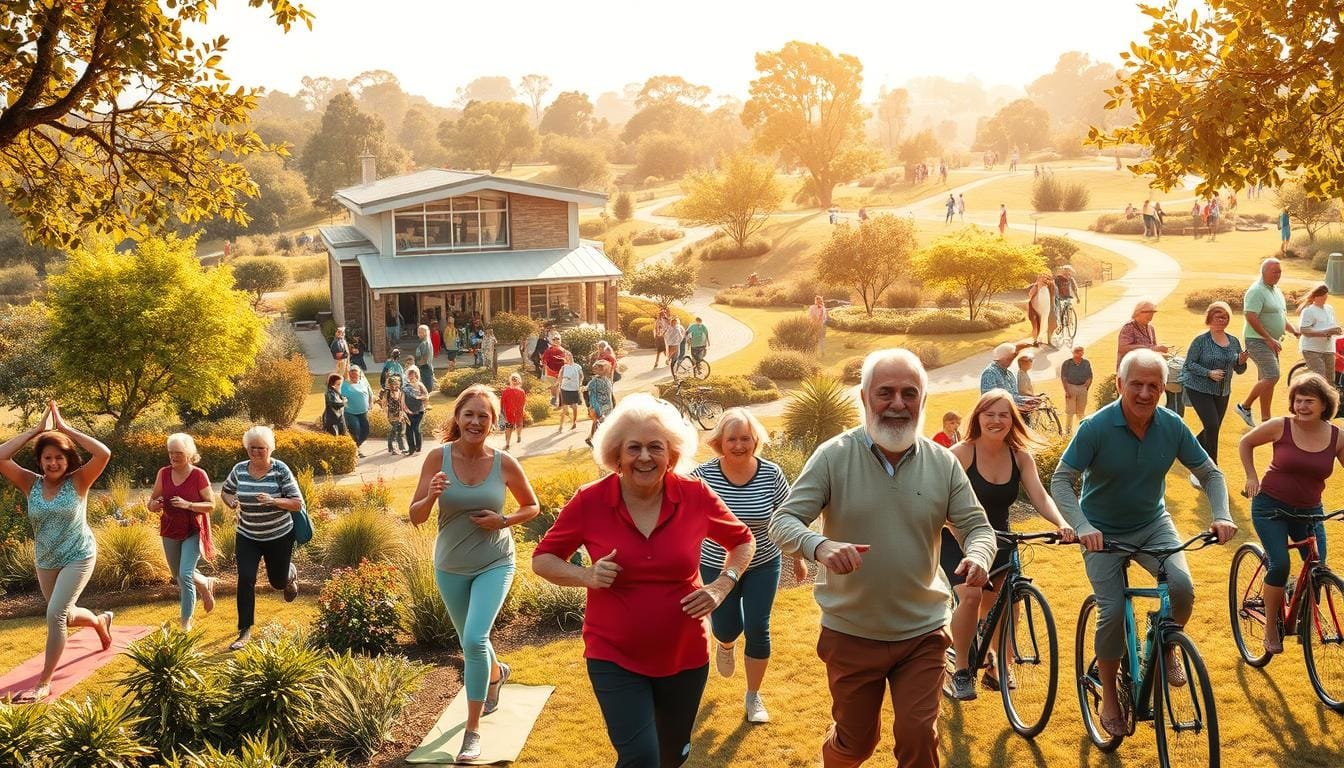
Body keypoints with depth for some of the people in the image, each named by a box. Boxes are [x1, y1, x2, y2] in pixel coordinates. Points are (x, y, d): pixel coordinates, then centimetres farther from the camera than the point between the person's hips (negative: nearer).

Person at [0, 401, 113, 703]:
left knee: (55, 614, -15)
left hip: (78, 557, -5)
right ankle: (101, 621, 52)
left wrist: (66, 429, -23)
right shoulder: (30, 484, -5)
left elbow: (104, 454, -29)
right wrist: (36, 430, -17)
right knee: (64, 616, 18)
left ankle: (44, 684, -5)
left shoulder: (78, 482, -13)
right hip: (45, 561, 5)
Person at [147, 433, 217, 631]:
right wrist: (153, 505, -17)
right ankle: (205, 585, 48)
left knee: (185, 575, -16)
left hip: (193, 533, -5)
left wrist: (188, 505, -25)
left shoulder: (199, 475, -13)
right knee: (178, 576, 17)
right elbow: (152, 499, 7)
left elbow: (211, 505, -10)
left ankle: (186, 621, -4)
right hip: (170, 533, 5)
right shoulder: (163, 473, -2)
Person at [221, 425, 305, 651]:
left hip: (279, 536, -2)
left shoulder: (280, 470, -15)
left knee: (278, 581, 14)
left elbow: (298, 503, -15)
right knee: (245, 579, -12)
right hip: (247, 536, 2)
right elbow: (225, 491, 13)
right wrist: (230, 501, -10)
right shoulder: (239, 469, -5)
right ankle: (245, 631, -1)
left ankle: (291, 574, 53)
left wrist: (273, 501, -31)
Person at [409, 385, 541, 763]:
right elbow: (416, 517, -10)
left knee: (474, 639, -18)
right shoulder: (438, 457, -13)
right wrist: (431, 496, -31)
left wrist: (503, 521, -16)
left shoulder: (504, 463, -13)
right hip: (450, 567, 3)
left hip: (494, 564, -2)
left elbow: (532, 507, 2)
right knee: (469, 642, 20)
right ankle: (496, 673, 55)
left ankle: (473, 730, -2)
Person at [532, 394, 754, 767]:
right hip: (614, 657, -2)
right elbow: (542, 559, -2)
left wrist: (722, 586, -9)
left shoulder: (696, 495, -10)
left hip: (685, 655, 2)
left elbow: (743, 541, 7)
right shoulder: (589, 501, -14)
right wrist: (586, 576, -20)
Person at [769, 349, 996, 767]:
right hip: (850, 634, -1)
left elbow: (977, 526, 2)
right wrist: (820, 547, -36)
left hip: (922, 634, 1)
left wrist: (978, 556, -24)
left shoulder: (943, 463, -2)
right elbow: (783, 521, -13)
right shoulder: (833, 456, -11)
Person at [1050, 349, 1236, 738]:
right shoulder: (1096, 427, -22)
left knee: (1182, 586, -23)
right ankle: (1109, 696, 11)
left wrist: (1221, 515, -18)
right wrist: (1082, 527, -35)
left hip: (1153, 524, 3)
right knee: (1113, 611, -12)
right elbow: (1061, 480, -21)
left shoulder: (1172, 426, -12)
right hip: (1104, 533, -2)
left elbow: (1210, 473, -1)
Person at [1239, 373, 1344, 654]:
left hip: (1309, 511, 3)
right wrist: (1252, 477, -2)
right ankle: (1271, 627, 2)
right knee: (1279, 565, -17)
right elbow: (1245, 443, 4)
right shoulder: (1280, 427, -11)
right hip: (1271, 506, -3)